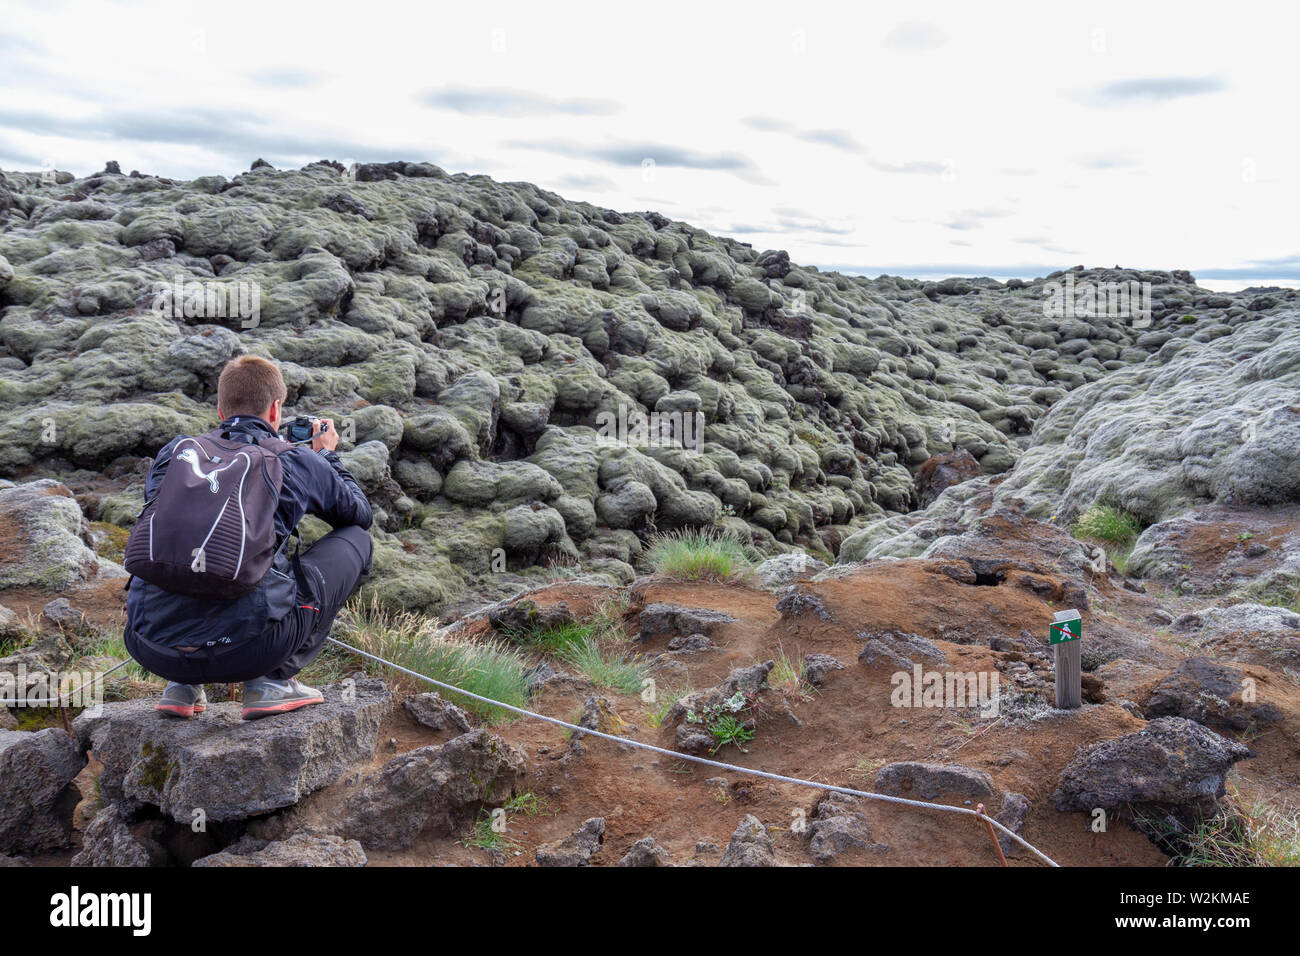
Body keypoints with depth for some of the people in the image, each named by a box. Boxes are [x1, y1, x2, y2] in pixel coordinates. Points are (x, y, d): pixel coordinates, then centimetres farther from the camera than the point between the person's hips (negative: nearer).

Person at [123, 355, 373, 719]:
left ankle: (182, 684, 20)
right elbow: (360, 514, 26)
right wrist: (327, 456, 42)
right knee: (356, 540, 16)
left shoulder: (174, 451, 16)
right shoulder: (298, 461, 8)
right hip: (245, 646, -5)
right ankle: (274, 678, 8)